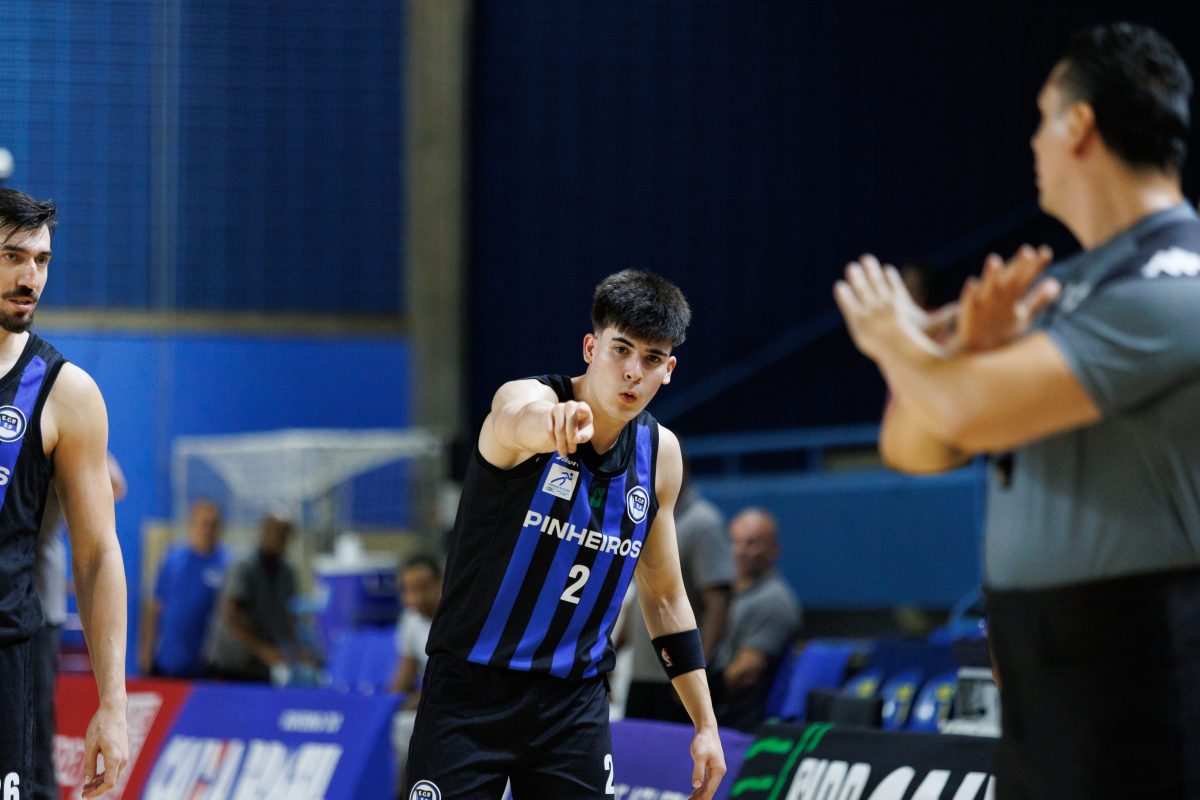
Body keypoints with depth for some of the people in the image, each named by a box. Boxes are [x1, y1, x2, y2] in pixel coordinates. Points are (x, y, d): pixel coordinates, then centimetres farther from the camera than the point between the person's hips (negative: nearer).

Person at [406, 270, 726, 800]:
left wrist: (705, 724, 13)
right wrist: (558, 420, -67)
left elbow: (663, 595, 16)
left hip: (575, 700, 4)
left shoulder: (660, 453, 5)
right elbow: (523, 419, -41)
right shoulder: (525, 397, -13)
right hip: (470, 690, -4)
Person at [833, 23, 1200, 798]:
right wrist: (968, 352, -6)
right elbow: (912, 446, 14)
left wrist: (897, 340, 1)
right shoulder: (1051, 291, 14)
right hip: (1037, 666, 9)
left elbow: (971, 414, -21)